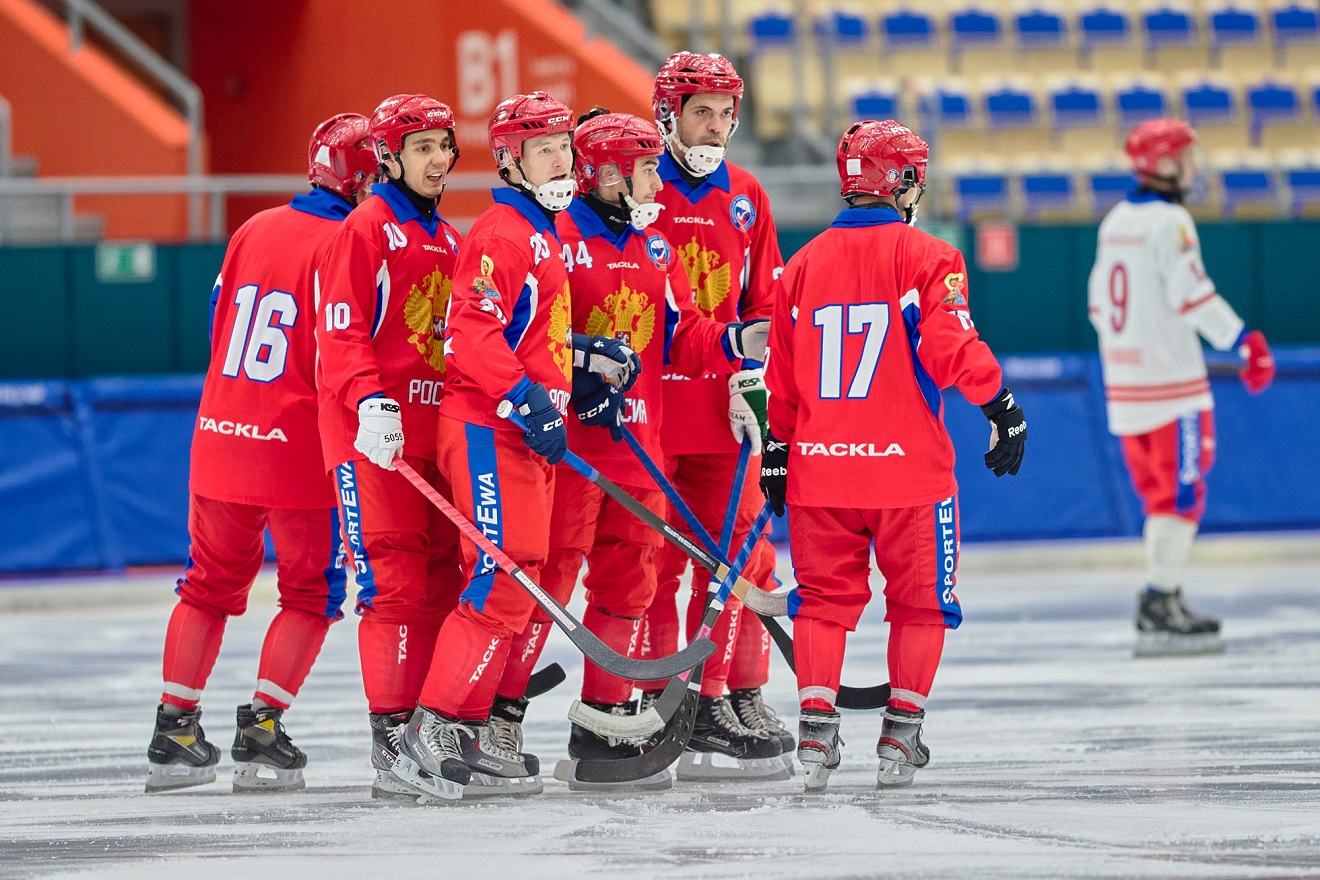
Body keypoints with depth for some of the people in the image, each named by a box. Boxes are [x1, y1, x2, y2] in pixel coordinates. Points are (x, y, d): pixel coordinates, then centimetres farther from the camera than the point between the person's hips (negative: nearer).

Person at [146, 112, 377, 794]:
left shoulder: (253, 231, 9)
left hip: (221, 435, 6)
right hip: (301, 450, -6)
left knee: (212, 583, 17)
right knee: (311, 592, 7)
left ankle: (175, 730, 14)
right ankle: (260, 732, -3)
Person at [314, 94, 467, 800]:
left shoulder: (447, 239, 19)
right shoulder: (367, 231, -5)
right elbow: (341, 333, -13)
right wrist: (371, 403, -25)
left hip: (436, 430, 8)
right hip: (375, 436, -8)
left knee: (444, 583, 6)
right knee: (395, 583, -12)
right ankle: (392, 741, -13)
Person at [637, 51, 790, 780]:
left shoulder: (746, 199, 13)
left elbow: (762, 303, 15)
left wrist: (751, 383, 5)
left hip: (718, 415, 4)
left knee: (739, 555, 3)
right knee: (654, 562, -2)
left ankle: (732, 700, 10)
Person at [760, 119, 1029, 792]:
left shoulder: (803, 264, 8)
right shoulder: (926, 257, -6)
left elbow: (780, 378, 12)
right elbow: (951, 350, -16)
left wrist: (776, 456, 19)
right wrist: (1005, 409, -5)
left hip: (821, 462, 4)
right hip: (908, 463, -3)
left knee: (825, 596, 10)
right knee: (920, 600, 10)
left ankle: (816, 728, -2)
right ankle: (901, 733, 6)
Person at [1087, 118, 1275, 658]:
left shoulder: (1115, 222, 13)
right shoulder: (1169, 222, -13)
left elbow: (1099, 302, 20)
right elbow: (1192, 294, -22)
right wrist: (1244, 341, -21)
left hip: (1125, 384, 9)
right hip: (1170, 381, -9)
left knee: (1159, 493, 15)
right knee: (1180, 495, -6)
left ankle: (1161, 606, 16)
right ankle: (1160, 612, -10)